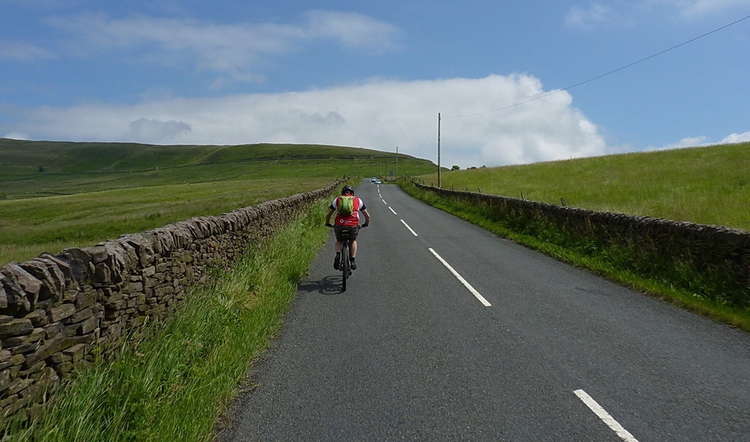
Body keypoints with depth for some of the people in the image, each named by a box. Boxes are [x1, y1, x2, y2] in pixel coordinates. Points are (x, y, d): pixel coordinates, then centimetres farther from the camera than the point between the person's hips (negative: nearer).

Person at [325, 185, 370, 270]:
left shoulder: (337, 199, 22)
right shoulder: (358, 200, 22)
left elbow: (328, 215, 22)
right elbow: (367, 216, 23)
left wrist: (327, 223, 40)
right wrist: (366, 224, 42)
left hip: (339, 225, 0)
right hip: (353, 225, 0)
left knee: (338, 241, 30)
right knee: (353, 241, 31)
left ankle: (338, 255, 4)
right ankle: (353, 260, 19)